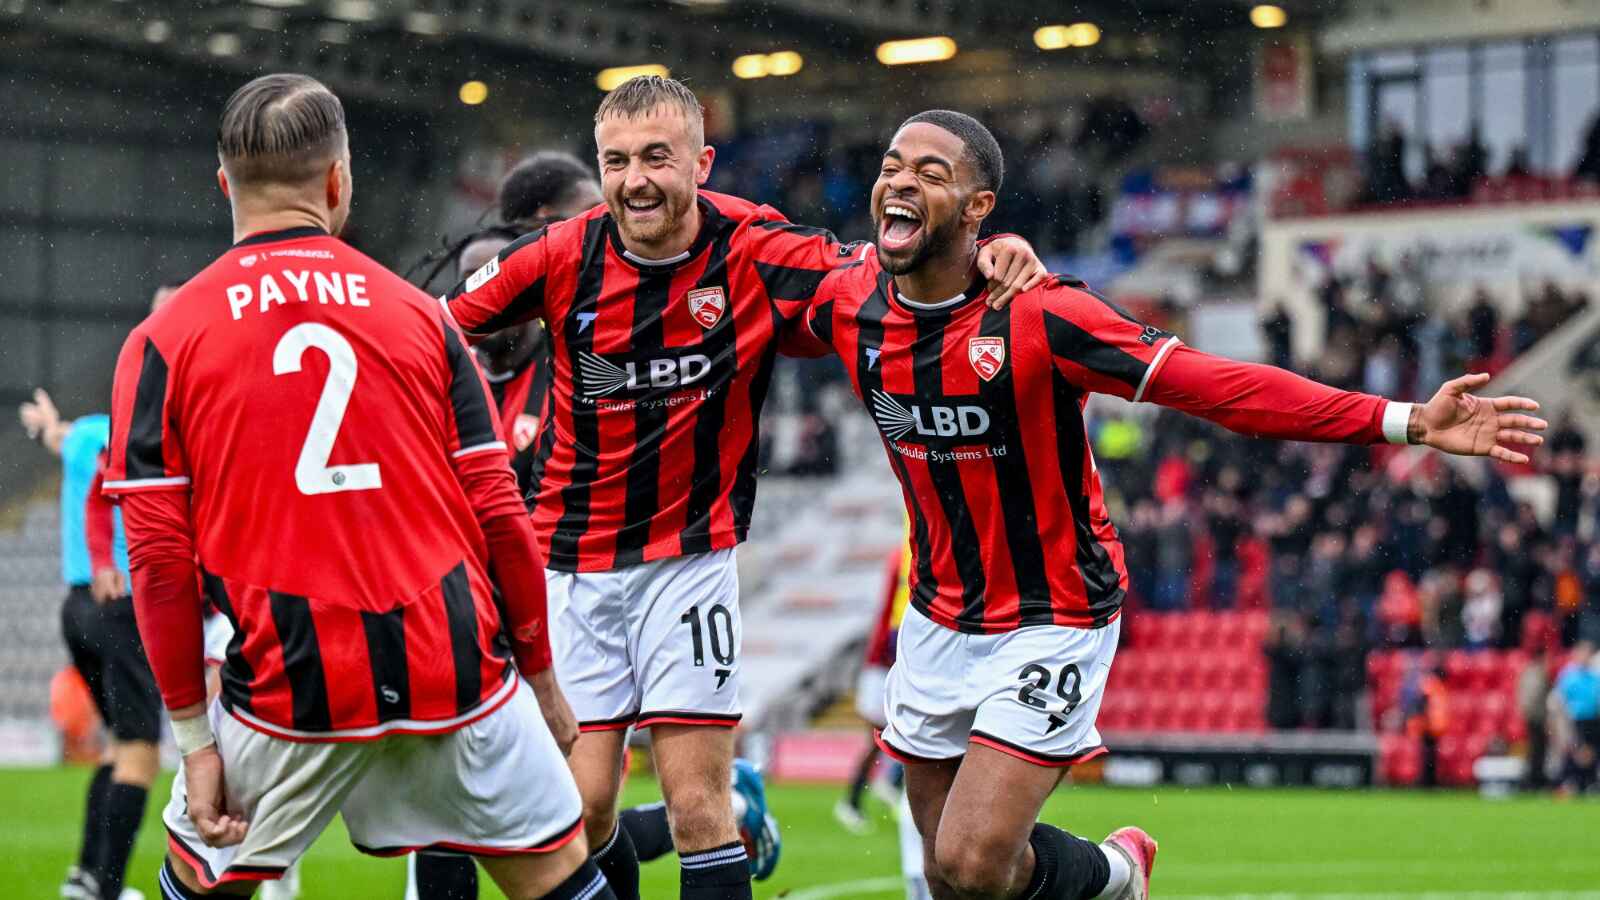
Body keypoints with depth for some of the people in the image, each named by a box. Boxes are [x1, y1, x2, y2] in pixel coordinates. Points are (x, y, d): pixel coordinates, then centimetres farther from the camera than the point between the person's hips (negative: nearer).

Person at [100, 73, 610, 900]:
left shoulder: (162, 343, 2)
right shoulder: (419, 314, 5)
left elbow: (159, 557, -3)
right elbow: (499, 517, 3)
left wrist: (193, 737, 2)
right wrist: (540, 676, 14)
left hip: (288, 690, 0)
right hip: (455, 672, 1)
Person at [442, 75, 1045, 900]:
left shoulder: (757, 254, -12)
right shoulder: (562, 258, -8)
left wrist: (988, 253, -26)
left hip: (692, 557, -1)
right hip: (572, 562, 1)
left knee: (698, 808, -7)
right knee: (582, 805, -2)